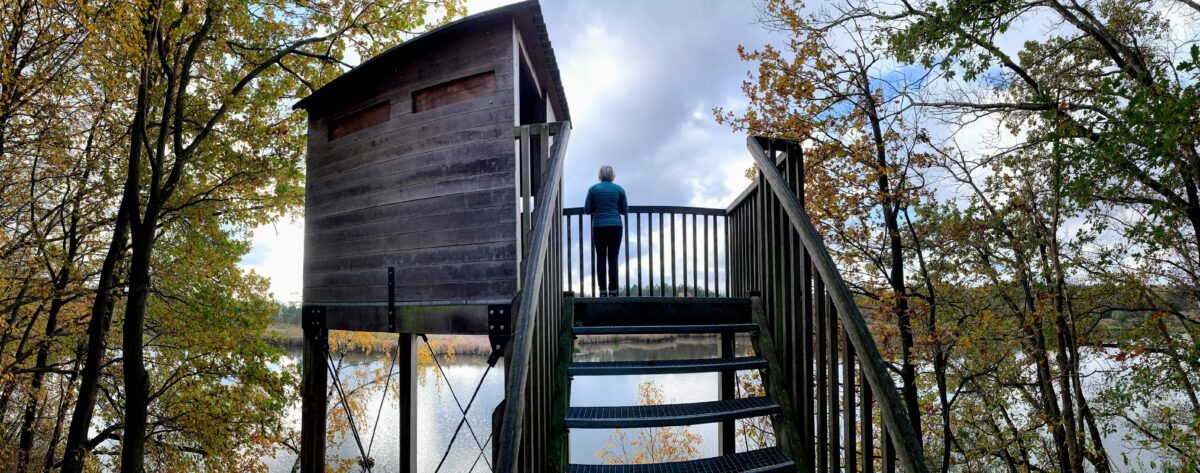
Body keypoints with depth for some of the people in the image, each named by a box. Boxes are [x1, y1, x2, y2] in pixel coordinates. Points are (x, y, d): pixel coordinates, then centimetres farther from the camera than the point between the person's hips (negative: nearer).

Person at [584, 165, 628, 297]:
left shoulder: (593, 189, 3)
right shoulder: (619, 189, 3)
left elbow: (587, 210, 2)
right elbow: (625, 210, 5)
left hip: (598, 227, 0)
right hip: (615, 226, 0)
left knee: (600, 259, 4)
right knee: (613, 259, 1)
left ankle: (602, 291, 1)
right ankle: (613, 290, -2)